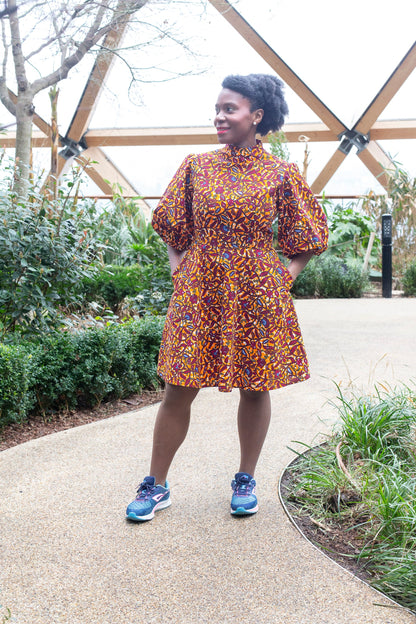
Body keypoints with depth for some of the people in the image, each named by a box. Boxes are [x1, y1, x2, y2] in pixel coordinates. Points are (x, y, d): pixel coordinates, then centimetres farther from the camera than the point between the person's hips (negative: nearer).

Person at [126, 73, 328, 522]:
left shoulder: (280, 175, 1)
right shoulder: (196, 166, 6)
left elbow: (306, 237, 10)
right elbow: (173, 228, 15)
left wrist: (287, 274, -2)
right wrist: (176, 267, 3)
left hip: (256, 296, -1)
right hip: (199, 293, 1)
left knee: (255, 388, 9)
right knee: (177, 390, 3)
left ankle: (245, 481, 28)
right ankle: (156, 486, 17)